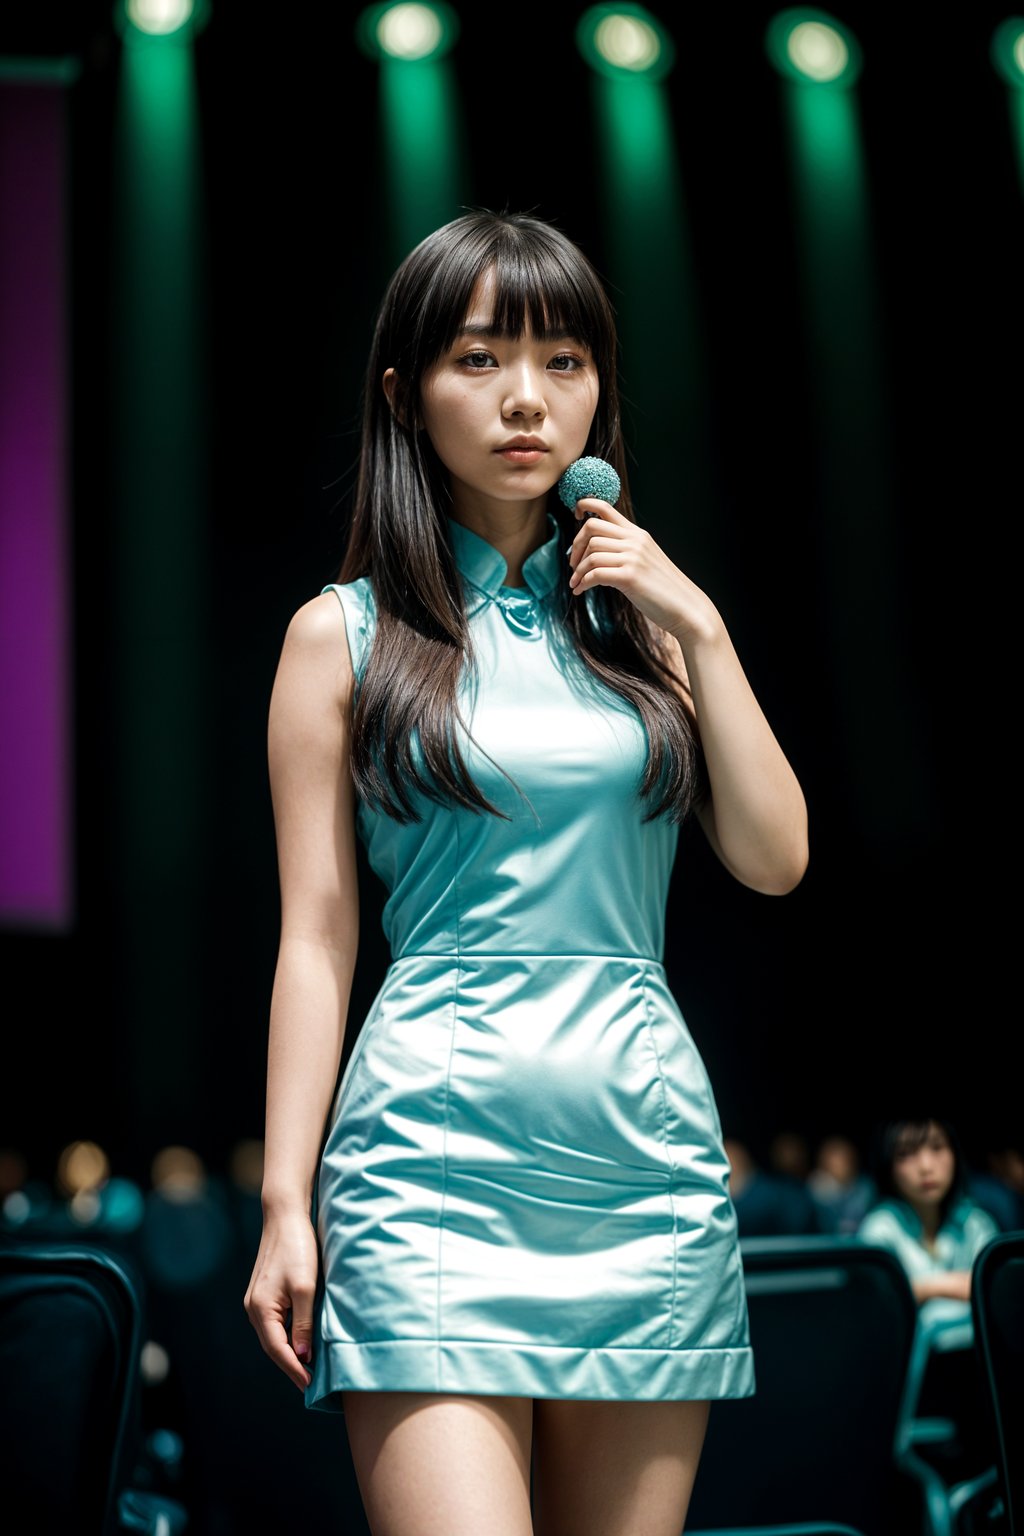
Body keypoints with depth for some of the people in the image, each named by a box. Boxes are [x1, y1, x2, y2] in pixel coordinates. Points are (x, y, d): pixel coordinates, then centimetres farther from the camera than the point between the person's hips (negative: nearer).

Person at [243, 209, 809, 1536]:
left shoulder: (638, 613, 13)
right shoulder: (344, 633, 4)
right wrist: (284, 1203, -3)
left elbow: (774, 861, 5)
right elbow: (316, 937, 2)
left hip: (652, 1155, 4)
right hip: (435, 1145, -3)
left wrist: (698, 626, -1)